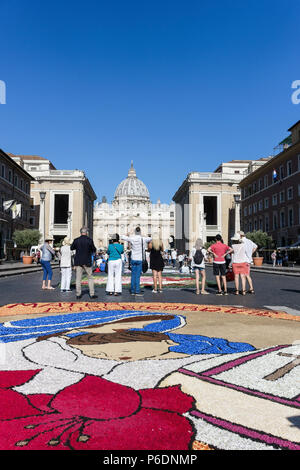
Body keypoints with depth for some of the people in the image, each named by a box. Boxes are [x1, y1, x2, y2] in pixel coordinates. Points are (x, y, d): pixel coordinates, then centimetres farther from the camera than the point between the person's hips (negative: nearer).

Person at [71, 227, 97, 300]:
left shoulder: (76, 240, -3)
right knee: (90, 278, 9)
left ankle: (78, 294, 8)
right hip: (87, 262, -2)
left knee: (78, 278, 7)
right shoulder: (89, 240, -9)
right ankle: (92, 294, 9)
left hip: (78, 262, 2)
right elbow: (94, 250, -1)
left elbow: (72, 248, 12)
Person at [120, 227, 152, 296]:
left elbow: (122, 237, 7)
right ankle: (137, 291, -3)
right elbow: (151, 238, 9)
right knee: (138, 276, -2)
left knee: (133, 275, 8)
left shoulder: (131, 239, -5)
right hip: (140, 259, -2)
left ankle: (133, 291, 10)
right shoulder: (143, 239, -8)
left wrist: (127, 235, 26)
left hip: (133, 259, 2)